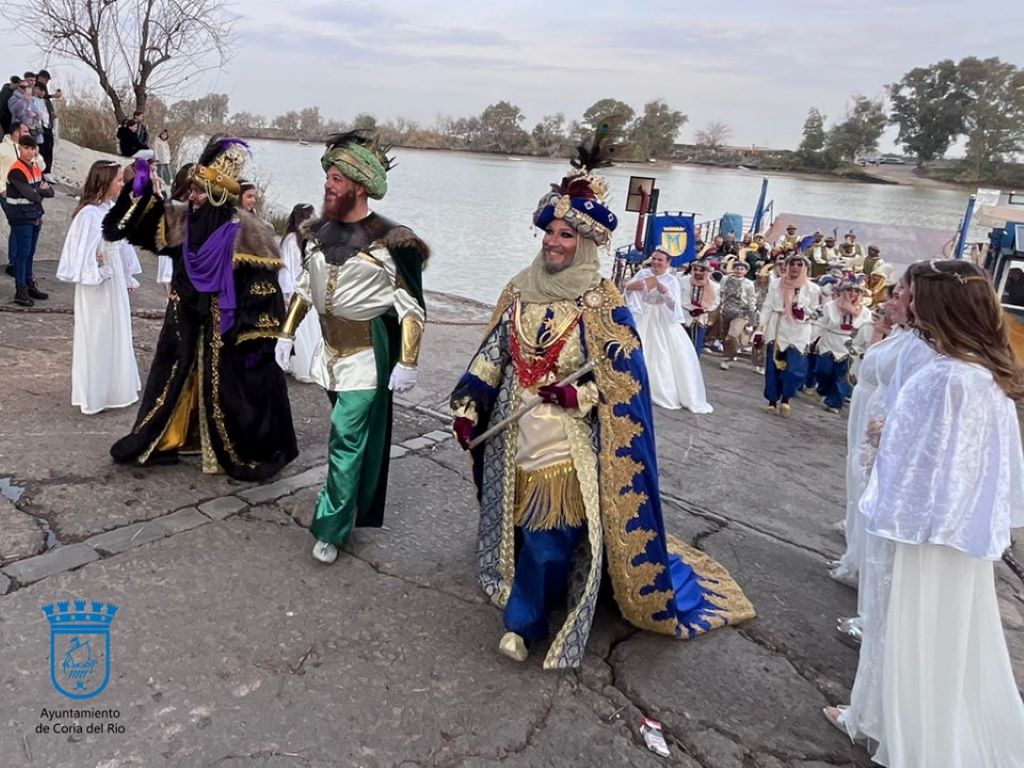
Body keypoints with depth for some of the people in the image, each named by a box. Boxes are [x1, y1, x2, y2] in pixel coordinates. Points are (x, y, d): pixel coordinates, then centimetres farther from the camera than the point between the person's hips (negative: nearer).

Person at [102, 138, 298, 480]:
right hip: (185, 325, 6)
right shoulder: (182, 222, 2)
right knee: (172, 382, 16)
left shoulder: (244, 237, -17)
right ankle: (159, 443, 34)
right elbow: (137, 223, 9)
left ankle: (245, 457, 20)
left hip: (222, 331, -6)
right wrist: (141, 190, -7)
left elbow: (262, 294, -17)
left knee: (224, 391, 3)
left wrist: (254, 339, -19)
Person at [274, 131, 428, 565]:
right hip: (331, 350, 6)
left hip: (368, 355, -6)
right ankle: (355, 507, 35)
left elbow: (412, 309, -13)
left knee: (347, 442, -6)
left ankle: (331, 529, 4)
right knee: (353, 437, 18)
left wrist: (407, 363, -17)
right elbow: (304, 288, 18)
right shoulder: (320, 232, 6)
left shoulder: (388, 241, -15)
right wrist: (287, 333, 14)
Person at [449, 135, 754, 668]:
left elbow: (621, 380, -9)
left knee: (550, 539, -1)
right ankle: (526, 617, 41)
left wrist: (578, 395, -25)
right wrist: (468, 405, 2)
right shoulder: (521, 290, 4)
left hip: (568, 445, -5)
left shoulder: (602, 305, -11)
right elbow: (493, 352, 9)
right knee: (520, 525, 19)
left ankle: (523, 621, 20)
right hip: (515, 436, 5)